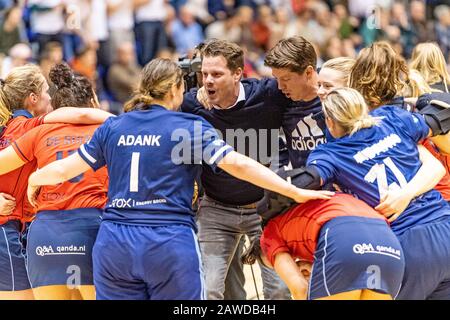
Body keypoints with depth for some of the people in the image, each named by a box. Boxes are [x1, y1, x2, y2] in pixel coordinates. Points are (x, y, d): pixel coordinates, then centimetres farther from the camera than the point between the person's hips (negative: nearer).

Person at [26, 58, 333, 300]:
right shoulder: (190, 127, 0)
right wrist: (297, 192, -5)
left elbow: (62, 170, 14)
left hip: (114, 242, 3)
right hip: (170, 242, -3)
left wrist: (35, 179, 36)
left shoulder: (113, 127, 11)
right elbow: (238, 164, -8)